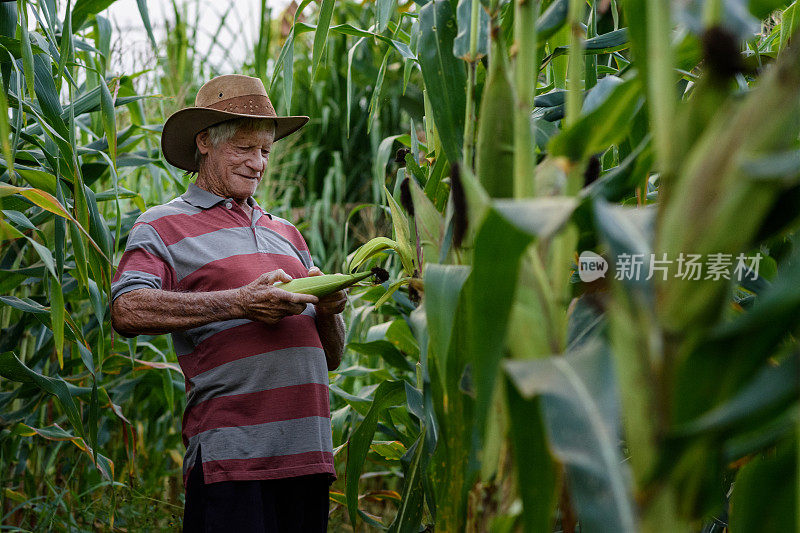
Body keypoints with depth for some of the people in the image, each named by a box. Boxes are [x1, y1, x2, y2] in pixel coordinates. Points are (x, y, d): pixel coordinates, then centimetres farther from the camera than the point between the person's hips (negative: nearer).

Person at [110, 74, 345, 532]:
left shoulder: (286, 233, 24)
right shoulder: (164, 227, 6)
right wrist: (240, 303, -16)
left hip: (309, 455, 6)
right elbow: (127, 310, -15)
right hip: (230, 456, -6)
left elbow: (331, 358, 24)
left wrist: (329, 311, 0)